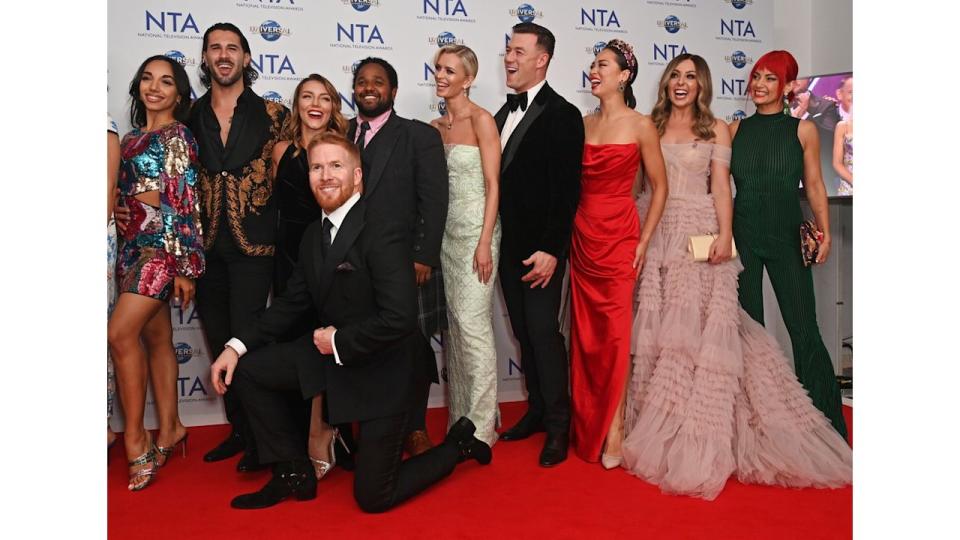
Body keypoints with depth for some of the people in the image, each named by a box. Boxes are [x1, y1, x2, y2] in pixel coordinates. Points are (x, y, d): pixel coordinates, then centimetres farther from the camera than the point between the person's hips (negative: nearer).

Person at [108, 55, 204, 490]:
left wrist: (185, 267, -13)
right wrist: (121, 246, 14)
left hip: (163, 246, -7)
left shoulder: (179, 136, -4)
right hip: (133, 246, 7)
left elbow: (187, 204, -10)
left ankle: (135, 438, -5)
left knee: (120, 332, -16)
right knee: (156, 339, 9)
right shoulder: (131, 138, 17)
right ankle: (168, 430, 17)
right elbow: (124, 196, 20)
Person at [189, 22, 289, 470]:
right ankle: (238, 429, 25)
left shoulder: (270, 114, 2)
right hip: (207, 244, 4)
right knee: (219, 341, 10)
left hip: (253, 242, -4)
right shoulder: (191, 116, 10)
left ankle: (258, 436, 9)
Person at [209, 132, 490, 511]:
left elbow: (399, 318, -30)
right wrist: (238, 345, -1)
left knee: (373, 497, -1)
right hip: (331, 352, 8)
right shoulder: (314, 235, 5)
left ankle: (457, 445, 23)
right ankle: (293, 475, 15)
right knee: (245, 370, 1)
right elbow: (292, 302, 10)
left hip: (384, 367, -7)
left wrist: (339, 341, -18)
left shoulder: (386, 231, -22)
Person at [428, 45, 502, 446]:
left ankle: (481, 427, 5)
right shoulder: (435, 127, 12)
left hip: (475, 231, -7)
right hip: (445, 232, 7)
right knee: (453, 325, 9)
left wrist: (485, 243, -17)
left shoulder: (481, 120, -7)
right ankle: (459, 418, 20)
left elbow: (493, 185, -11)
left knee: (472, 323, -7)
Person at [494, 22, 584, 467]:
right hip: (509, 245, 7)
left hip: (541, 247, -7)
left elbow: (566, 191, -15)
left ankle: (557, 425, 9)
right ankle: (537, 409, 25)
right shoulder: (503, 114, 14)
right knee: (523, 331, 12)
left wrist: (551, 250, -19)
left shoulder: (562, 115, -10)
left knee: (543, 330, -5)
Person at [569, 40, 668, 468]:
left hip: (618, 238, -4)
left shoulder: (640, 126, -2)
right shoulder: (583, 124, 9)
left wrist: (643, 242, -5)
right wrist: (568, 231, 6)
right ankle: (587, 423, 20)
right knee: (585, 333, 7)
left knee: (615, 333, -2)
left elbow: (660, 188, 0)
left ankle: (613, 431, 8)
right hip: (582, 237, 4)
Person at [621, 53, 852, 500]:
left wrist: (724, 235, -13)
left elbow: (721, 186, 0)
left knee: (701, 327, -5)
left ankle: (699, 439, 3)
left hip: (701, 234, -2)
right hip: (659, 235, 2)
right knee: (661, 329, 2)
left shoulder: (715, 129, 8)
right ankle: (664, 428, 13)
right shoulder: (652, 127, 12)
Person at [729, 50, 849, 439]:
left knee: (804, 329, -3)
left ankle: (825, 422, 9)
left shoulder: (802, 130, 4)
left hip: (787, 236, -2)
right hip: (743, 235, 2)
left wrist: (824, 231, -6)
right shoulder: (735, 129, 8)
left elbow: (814, 185, 5)